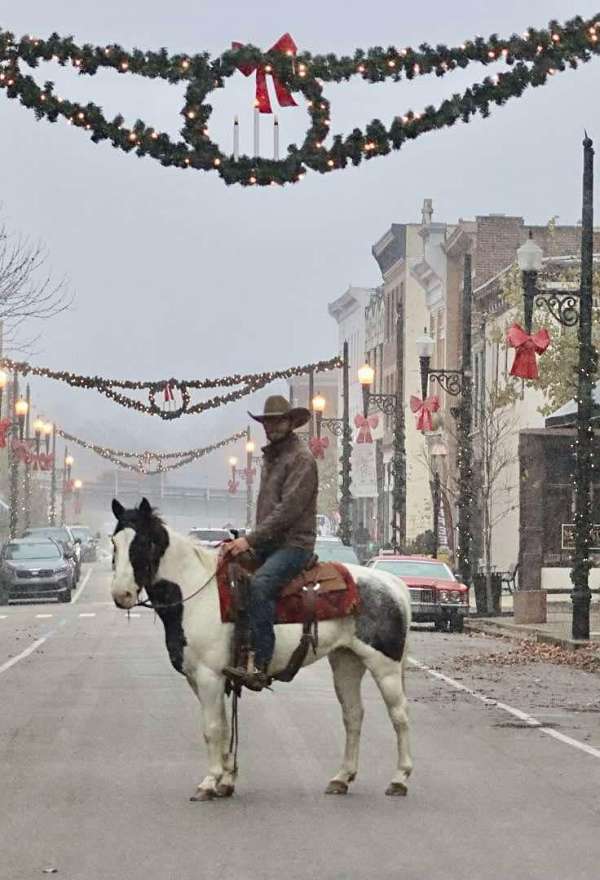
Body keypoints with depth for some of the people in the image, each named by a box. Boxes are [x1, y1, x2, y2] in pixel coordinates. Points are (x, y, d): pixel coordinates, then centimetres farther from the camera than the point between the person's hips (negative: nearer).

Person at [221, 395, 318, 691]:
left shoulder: (301, 458, -9)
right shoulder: (270, 456, 21)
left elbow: (288, 509, -18)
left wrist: (250, 539, -21)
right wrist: (250, 540, 12)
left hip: (293, 544, -10)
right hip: (267, 543, 10)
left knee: (259, 584, -33)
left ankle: (259, 667, -40)